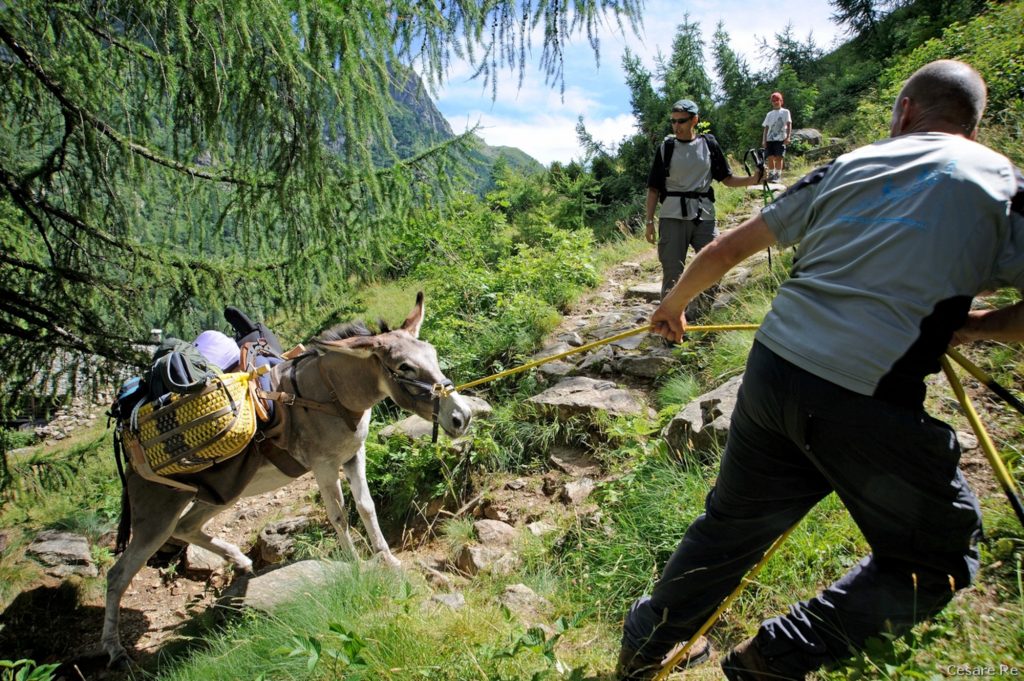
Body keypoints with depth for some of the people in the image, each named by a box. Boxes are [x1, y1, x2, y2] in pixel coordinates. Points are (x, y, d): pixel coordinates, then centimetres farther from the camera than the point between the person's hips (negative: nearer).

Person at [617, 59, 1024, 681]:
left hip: (771, 368, 5)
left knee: (732, 524, 23)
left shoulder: (847, 166, 15)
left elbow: (728, 248, 18)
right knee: (941, 557, 21)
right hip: (869, 403, -4)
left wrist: (673, 306, 34)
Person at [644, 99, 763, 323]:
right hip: (672, 218, -2)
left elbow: (727, 178, 10)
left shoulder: (709, 144, 7)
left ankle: (697, 319, 21)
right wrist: (649, 222, -2)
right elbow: (654, 188, 4)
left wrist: (752, 180, -8)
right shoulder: (665, 148, 3)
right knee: (672, 273, -1)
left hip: (704, 216, 2)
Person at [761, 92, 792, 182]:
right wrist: (764, 140, 3)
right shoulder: (769, 114, 17)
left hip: (781, 139, -4)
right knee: (770, 158, -1)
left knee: (778, 158, -9)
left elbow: (789, 125, -1)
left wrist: (788, 137, -14)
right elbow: (765, 127, 14)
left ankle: (778, 175, -4)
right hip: (770, 139, 4)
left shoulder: (785, 112, 7)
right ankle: (771, 174, 12)